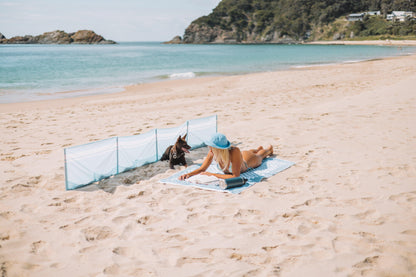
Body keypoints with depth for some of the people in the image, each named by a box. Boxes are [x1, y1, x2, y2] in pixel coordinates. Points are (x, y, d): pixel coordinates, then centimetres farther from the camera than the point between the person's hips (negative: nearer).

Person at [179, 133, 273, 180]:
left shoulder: (234, 152, -53)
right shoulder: (212, 152, -40)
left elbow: (236, 176, -52)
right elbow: (202, 169, -30)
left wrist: (212, 175, -54)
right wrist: (188, 174, -48)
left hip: (247, 160, -3)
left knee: (259, 156, 34)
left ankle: (269, 149, 67)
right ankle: (259, 148, 72)